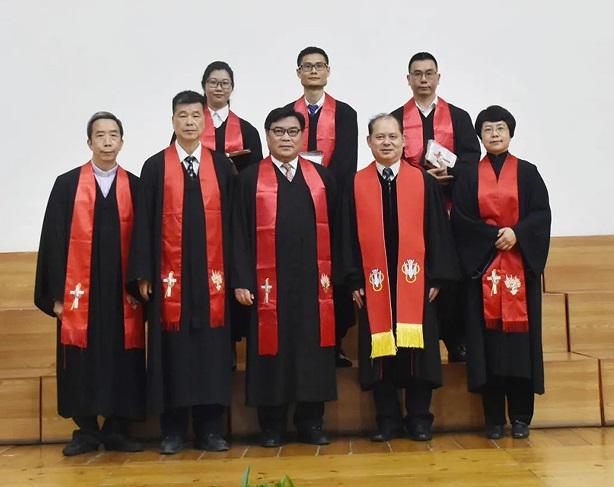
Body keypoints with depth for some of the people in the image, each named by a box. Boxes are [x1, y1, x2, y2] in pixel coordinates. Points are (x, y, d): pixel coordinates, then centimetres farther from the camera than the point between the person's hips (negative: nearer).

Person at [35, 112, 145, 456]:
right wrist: (56, 293, -4)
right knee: (82, 362, 5)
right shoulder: (67, 184, 5)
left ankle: (117, 430, 17)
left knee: (122, 361, 4)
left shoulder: (136, 187, 7)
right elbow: (54, 240, 1)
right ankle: (86, 431, 18)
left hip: (122, 292, 1)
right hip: (79, 292, 0)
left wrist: (140, 287, -1)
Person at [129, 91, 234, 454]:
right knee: (173, 349, 4)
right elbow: (145, 223, 3)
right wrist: (144, 273, -3)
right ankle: (173, 430, 15)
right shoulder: (155, 167, 5)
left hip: (212, 274, 1)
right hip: (170, 274, -1)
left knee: (212, 348, 3)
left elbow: (232, 219, 6)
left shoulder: (222, 165, 7)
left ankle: (211, 428, 14)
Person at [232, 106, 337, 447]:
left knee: (313, 349, 5)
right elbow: (241, 234, 0)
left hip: (314, 281, 2)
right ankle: (272, 426, 15)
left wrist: (337, 275, 3)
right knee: (272, 348, 3)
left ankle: (311, 423, 18)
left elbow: (335, 229, 9)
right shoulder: (251, 179, 5)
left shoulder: (322, 177, 11)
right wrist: (241, 280, -8)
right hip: (269, 282, -2)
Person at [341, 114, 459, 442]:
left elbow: (438, 231, 4)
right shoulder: (356, 185, 6)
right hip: (374, 283, 0)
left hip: (415, 281, 0)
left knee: (417, 349, 3)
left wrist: (437, 277, -2)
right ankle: (387, 420, 15)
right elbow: (349, 235, 4)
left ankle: (418, 419, 16)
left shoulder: (424, 182, 6)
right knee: (380, 351, 4)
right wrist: (354, 281, -3)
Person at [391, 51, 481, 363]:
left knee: (451, 275, 2)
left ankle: (455, 342, 12)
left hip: (449, 209, 0)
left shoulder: (459, 118, 10)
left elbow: (471, 157, 0)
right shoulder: (396, 119, 8)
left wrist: (446, 173, -19)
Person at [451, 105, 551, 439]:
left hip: (520, 266, 0)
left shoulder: (527, 172, 9)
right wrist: (494, 235, -11)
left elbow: (541, 214, 1)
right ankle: (493, 418, 7)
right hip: (482, 267, 0)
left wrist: (516, 234, -15)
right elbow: (459, 219, 0)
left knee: (520, 335, -1)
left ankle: (520, 416, 9)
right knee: (488, 338, -1)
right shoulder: (469, 176, 9)